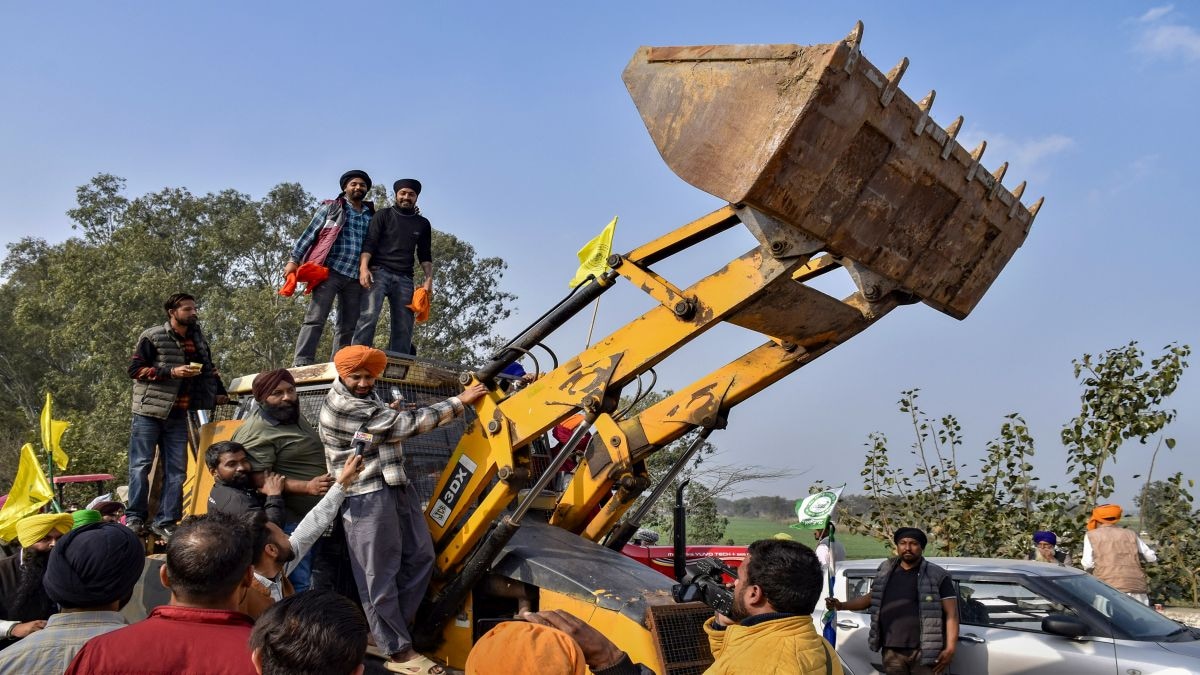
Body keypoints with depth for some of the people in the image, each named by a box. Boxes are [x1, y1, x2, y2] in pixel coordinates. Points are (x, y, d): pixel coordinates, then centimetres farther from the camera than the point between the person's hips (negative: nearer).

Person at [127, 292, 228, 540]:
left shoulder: (198, 339, 13)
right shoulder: (152, 337, -5)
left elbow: (208, 368, 26)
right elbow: (135, 368, -9)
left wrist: (219, 391, 14)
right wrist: (171, 372, -17)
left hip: (178, 415, 5)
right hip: (149, 411, -5)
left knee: (177, 470, 2)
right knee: (141, 465, -3)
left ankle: (165, 522, 8)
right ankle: (135, 518, 7)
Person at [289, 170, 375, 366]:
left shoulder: (372, 216, 18)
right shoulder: (331, 207, 9)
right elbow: (309, 234, 6)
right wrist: (294, 260, -1)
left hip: (356, 278, 4)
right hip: (330, 271, -4)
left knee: (348, 326, 3)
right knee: (315, 319, -11)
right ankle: (301, 363, -14)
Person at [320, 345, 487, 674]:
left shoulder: (363, 395, 13)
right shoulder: (342, 405, -19)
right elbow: (408, 424, -19)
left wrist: (389, 413, 11)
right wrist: (461, 401, -13)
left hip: (396, 487, 10)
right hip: (367, 497, -10)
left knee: (420, 557, 12)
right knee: (380, 575, -3)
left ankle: (386, 632, 21)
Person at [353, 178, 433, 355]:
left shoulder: (423, 224, 19)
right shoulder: (384, 215, 10)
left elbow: (425, 254, 18)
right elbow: (369, 243, 0)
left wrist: (429, 278, 2)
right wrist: (364, 267, -16)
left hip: (404, 278, 4)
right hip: (379, 272, -3)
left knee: (404, 325, -6)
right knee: (369, 316, -20)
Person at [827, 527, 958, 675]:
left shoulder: (937, 576, -2)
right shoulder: (886, 572, 12)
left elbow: (951, 614, -5)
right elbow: (872, 598, 24)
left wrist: (950, 648, -14)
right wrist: (841, 605, 12)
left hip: (925, 651, -4)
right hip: (892, 652, 5)